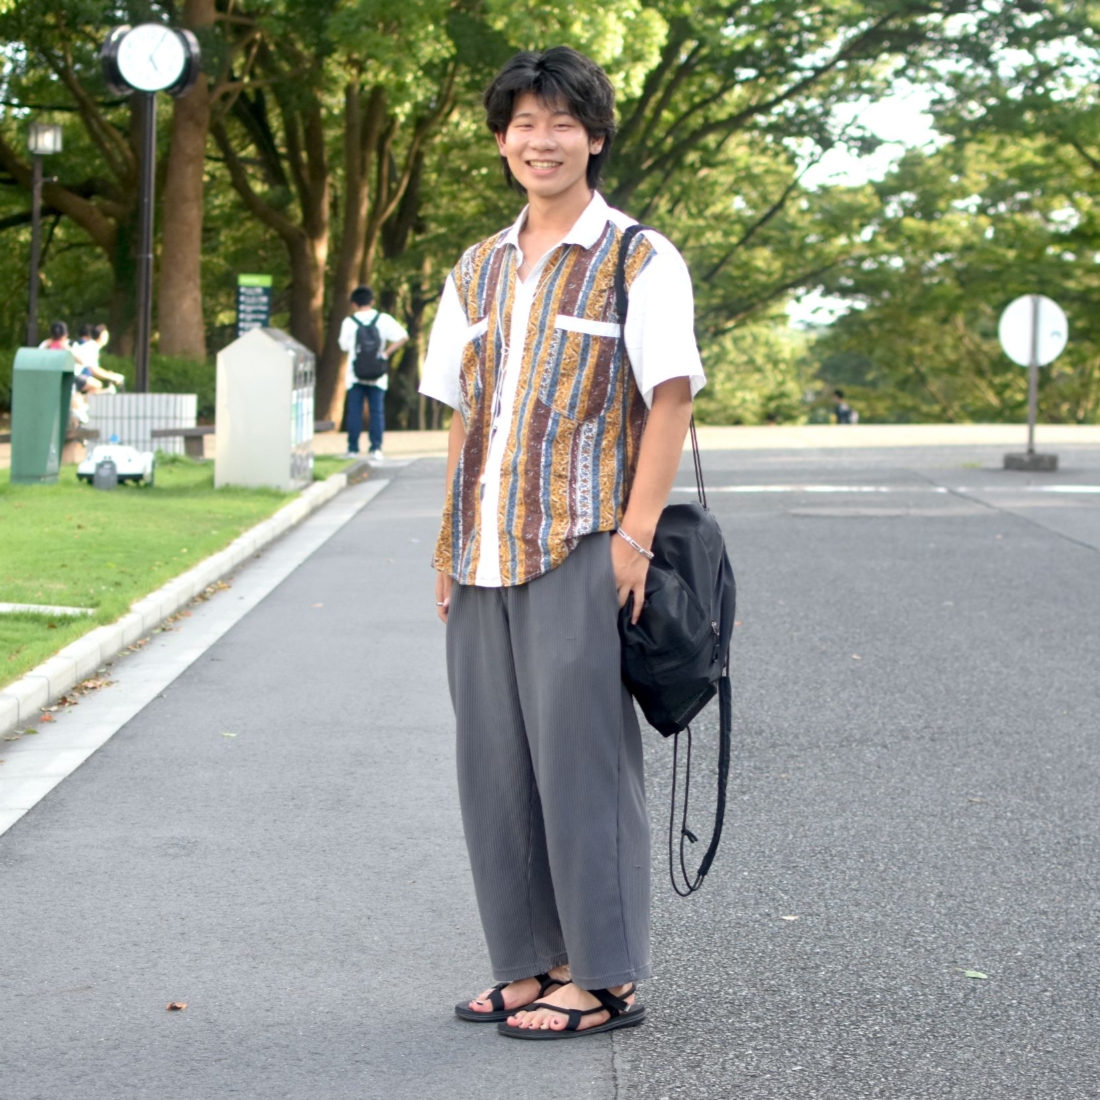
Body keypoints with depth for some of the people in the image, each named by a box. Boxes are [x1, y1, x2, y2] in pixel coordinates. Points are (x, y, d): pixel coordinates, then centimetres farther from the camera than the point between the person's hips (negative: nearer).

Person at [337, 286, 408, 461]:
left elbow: (344, 346, 6)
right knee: (377, 412, 4)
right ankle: (376, 449, -2)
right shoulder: (384, 319, -1)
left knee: (354, 412, 4)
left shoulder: (349, 322, -4)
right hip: (377, 376, 1)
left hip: (355, 375, -1)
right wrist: (387, 352, -2)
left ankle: (353, 449, 4)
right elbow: (403, 337, -6)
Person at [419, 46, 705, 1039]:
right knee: (494, 759, 8)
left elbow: (670, 398, -7)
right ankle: (533, 961, 19)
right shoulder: (478, 271, 16)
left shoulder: (639, 261, -2)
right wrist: (450, 542, 11)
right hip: (486, 552, 6)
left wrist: (634, 534, -15)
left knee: (581, 755, -4)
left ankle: (605, 978, 5)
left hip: (580, 547, -6)